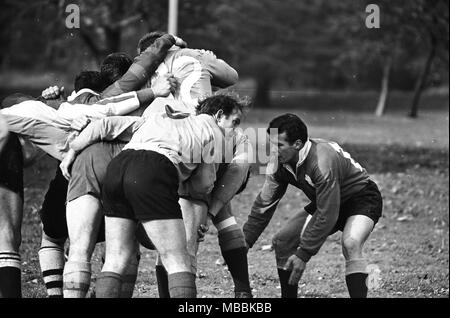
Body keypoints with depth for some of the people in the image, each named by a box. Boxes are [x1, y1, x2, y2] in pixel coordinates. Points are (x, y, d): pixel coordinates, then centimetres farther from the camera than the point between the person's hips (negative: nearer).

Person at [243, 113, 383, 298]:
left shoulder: (322, 162, -37)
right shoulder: (279, 163, -13)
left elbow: (327, 216, -33)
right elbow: (264, 205, -2)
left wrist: (304, 255, -29)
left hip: (362, 198, -8)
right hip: (326, 202, 8)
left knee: (350, 244, -36)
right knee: (282, 241, 0)